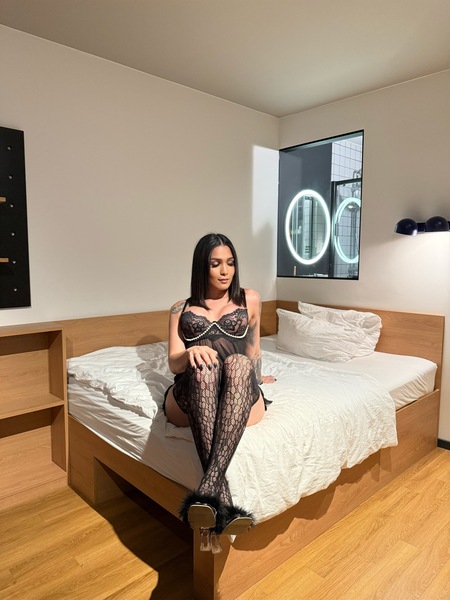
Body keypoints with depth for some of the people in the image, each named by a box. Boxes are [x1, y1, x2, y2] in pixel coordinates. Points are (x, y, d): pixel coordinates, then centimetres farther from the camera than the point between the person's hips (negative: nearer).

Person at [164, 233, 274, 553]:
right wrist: (190, 353, -16)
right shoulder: (181, 309, 18)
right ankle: (221, 500, -45)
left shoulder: (249, 299, 20)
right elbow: (174, 363, 6)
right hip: (188, 400, 0)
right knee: (203, 366, -37)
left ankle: (207, 490, -47)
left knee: (239, 364, -36)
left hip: (241, 399, 1)